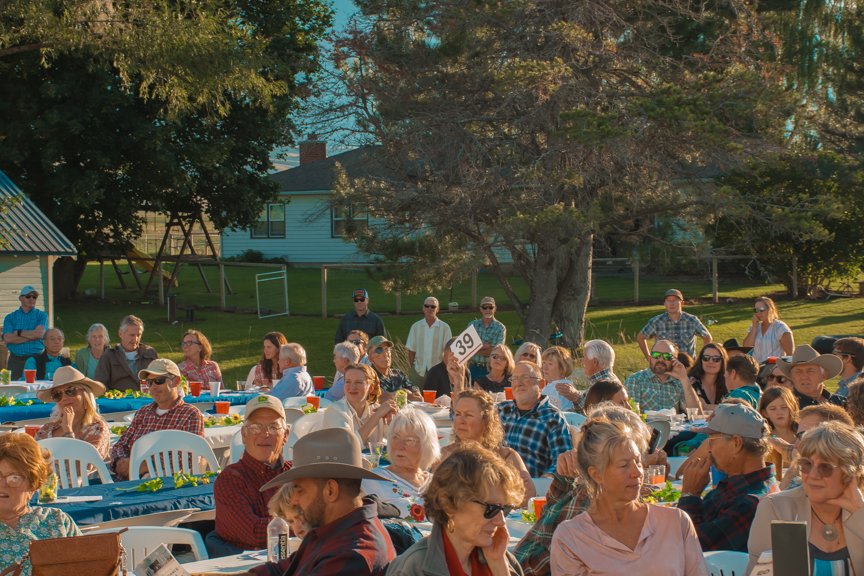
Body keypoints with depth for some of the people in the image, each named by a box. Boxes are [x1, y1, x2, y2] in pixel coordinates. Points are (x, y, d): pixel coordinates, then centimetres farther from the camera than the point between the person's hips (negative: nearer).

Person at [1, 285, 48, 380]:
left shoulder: (42, 315, 8)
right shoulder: (10, 317, 11)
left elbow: (39, 333, -9)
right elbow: (7, 338, -4)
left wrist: (18, 333, -1)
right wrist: (32, 336, -7)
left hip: (36, 358, -1)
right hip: (15, 360, 1)